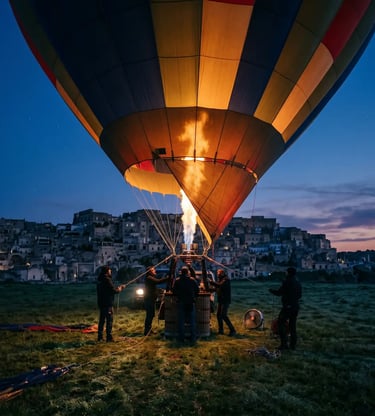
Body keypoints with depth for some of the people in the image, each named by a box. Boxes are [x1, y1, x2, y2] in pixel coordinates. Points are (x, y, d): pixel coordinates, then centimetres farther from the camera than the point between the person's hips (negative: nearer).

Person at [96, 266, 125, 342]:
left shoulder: (100, 280, 12)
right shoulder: (107, 279, -16)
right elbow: (113, 290, -18)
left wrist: (117, 288, 13)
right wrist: (120, 289, 1)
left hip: (101, 303, 9)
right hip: (107, 304, -9)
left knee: (102, 320, 14)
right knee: (109, 320, -3)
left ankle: (100, 337, 18)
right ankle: (109, 337, -2)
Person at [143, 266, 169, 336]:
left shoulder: (152, 278, 18)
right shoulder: (149, 278, -16)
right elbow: (158, 281, -28)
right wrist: (167, 278, -29)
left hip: (151, 299, 11)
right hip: (149, 300, -11)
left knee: (151, 315, 15)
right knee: (149, 315, -8)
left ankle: (149, 330, 24)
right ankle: (147, 331, -4)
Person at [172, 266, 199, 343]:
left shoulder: (177, 280, -5)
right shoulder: (192, 280, -4)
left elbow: (174, 291, -2)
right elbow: (197, 290, 0)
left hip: (181, 303, 0)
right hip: (191, 303, 0)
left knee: (181, 321, 7)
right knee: (192, 320, 8)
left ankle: (181, 338, 8)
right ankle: (193, 338, 8)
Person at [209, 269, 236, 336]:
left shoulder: (226, 279, -14)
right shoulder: (220, 279, 15)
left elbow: (219, 285, -31)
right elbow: (217, 287, 18)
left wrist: (211, 281, -25)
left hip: (226, 300, -9)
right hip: (220, 300, 9)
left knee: (224, 315, -14)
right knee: (218, 315, 10)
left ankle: (232, 330, -7)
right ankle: (220, 330, 20)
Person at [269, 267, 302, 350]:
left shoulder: (287, 282, -14)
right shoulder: (298, 282, 9)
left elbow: (279, 292, -13)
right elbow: (299, 295, 16)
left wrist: (271, 290, 4)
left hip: (288, 306, -8)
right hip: (296, 306, 8)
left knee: (281, 323, 1)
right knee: (292, 325, 14)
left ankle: (284, 343, -4)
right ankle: (293, 344, 17)